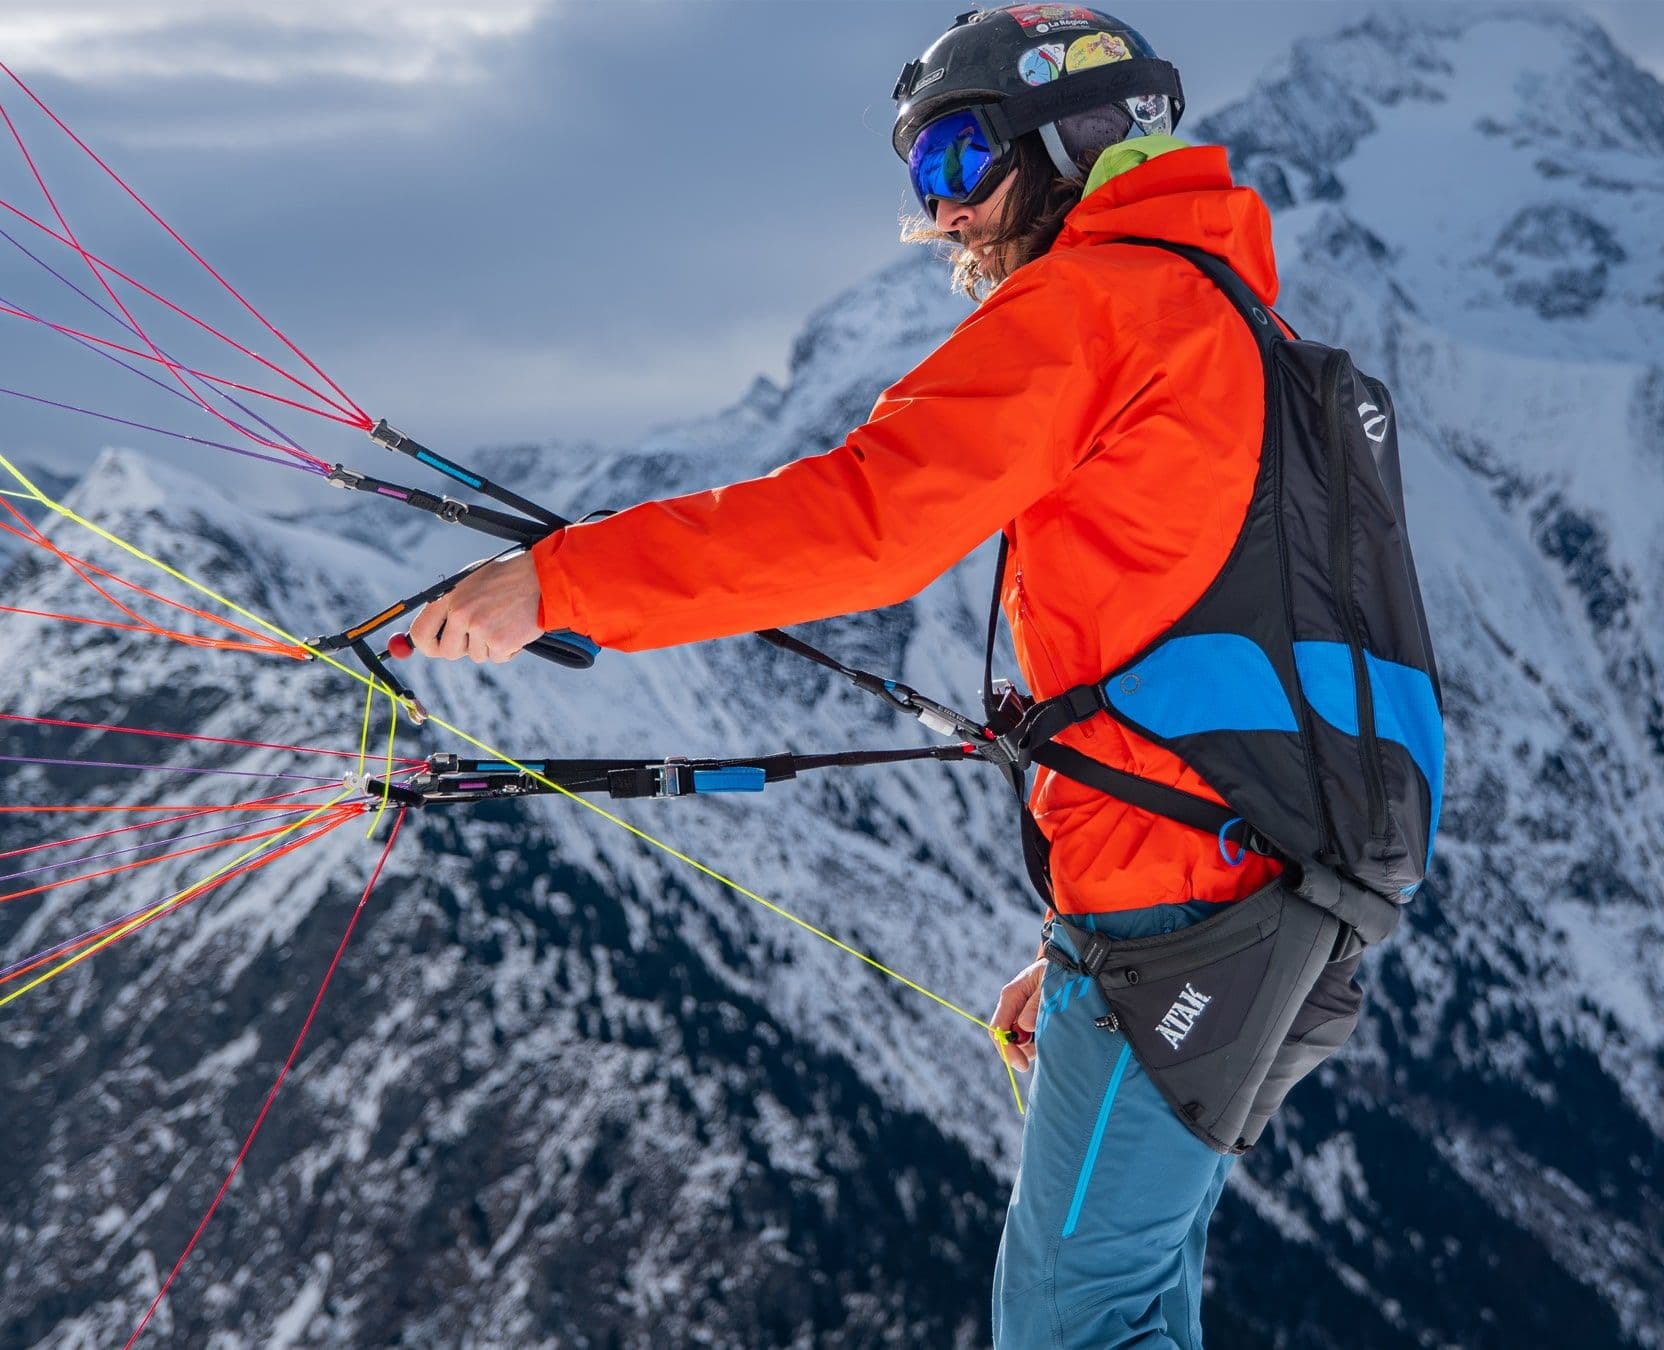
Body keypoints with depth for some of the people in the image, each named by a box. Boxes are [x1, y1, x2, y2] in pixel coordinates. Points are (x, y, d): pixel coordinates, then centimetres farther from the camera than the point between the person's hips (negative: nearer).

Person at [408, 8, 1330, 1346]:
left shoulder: (1089, 306, -9)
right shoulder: (1218, 321, 22)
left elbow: (862, 517, -21)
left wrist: (557, 583, -19)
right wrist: (1082, 949, 26)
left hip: (1167, 919, -10)